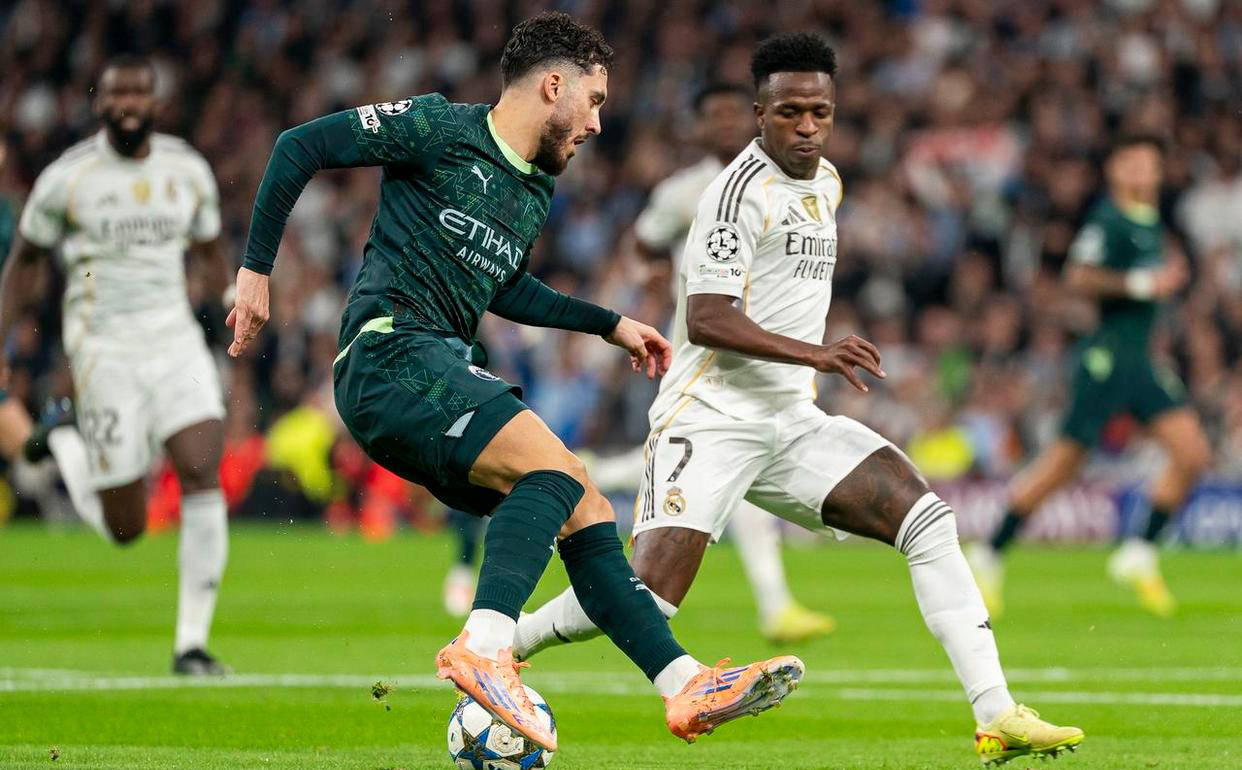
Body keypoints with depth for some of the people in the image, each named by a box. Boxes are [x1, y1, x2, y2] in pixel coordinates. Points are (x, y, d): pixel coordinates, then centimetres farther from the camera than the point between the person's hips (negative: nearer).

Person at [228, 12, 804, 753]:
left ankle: (686, 685, 3)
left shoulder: (536, 193, 21)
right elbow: (300, 146, -4)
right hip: (389, 354, -9)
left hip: (445, 373, 9)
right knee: (554, 467, -27)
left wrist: (611, 324, 36)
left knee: (586, 511, 4)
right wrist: (257, 268, -4)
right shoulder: (441, 130, -5)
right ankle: (483, 647, -42)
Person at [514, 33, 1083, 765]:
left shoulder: (827, 182, 14)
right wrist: (816, 355, -27)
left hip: (791, 423, 8)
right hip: (711, 420, -8)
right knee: (648, 596, -19)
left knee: (930, 520, -9)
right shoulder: (742, 188, -13)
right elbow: (704, 320, -21)